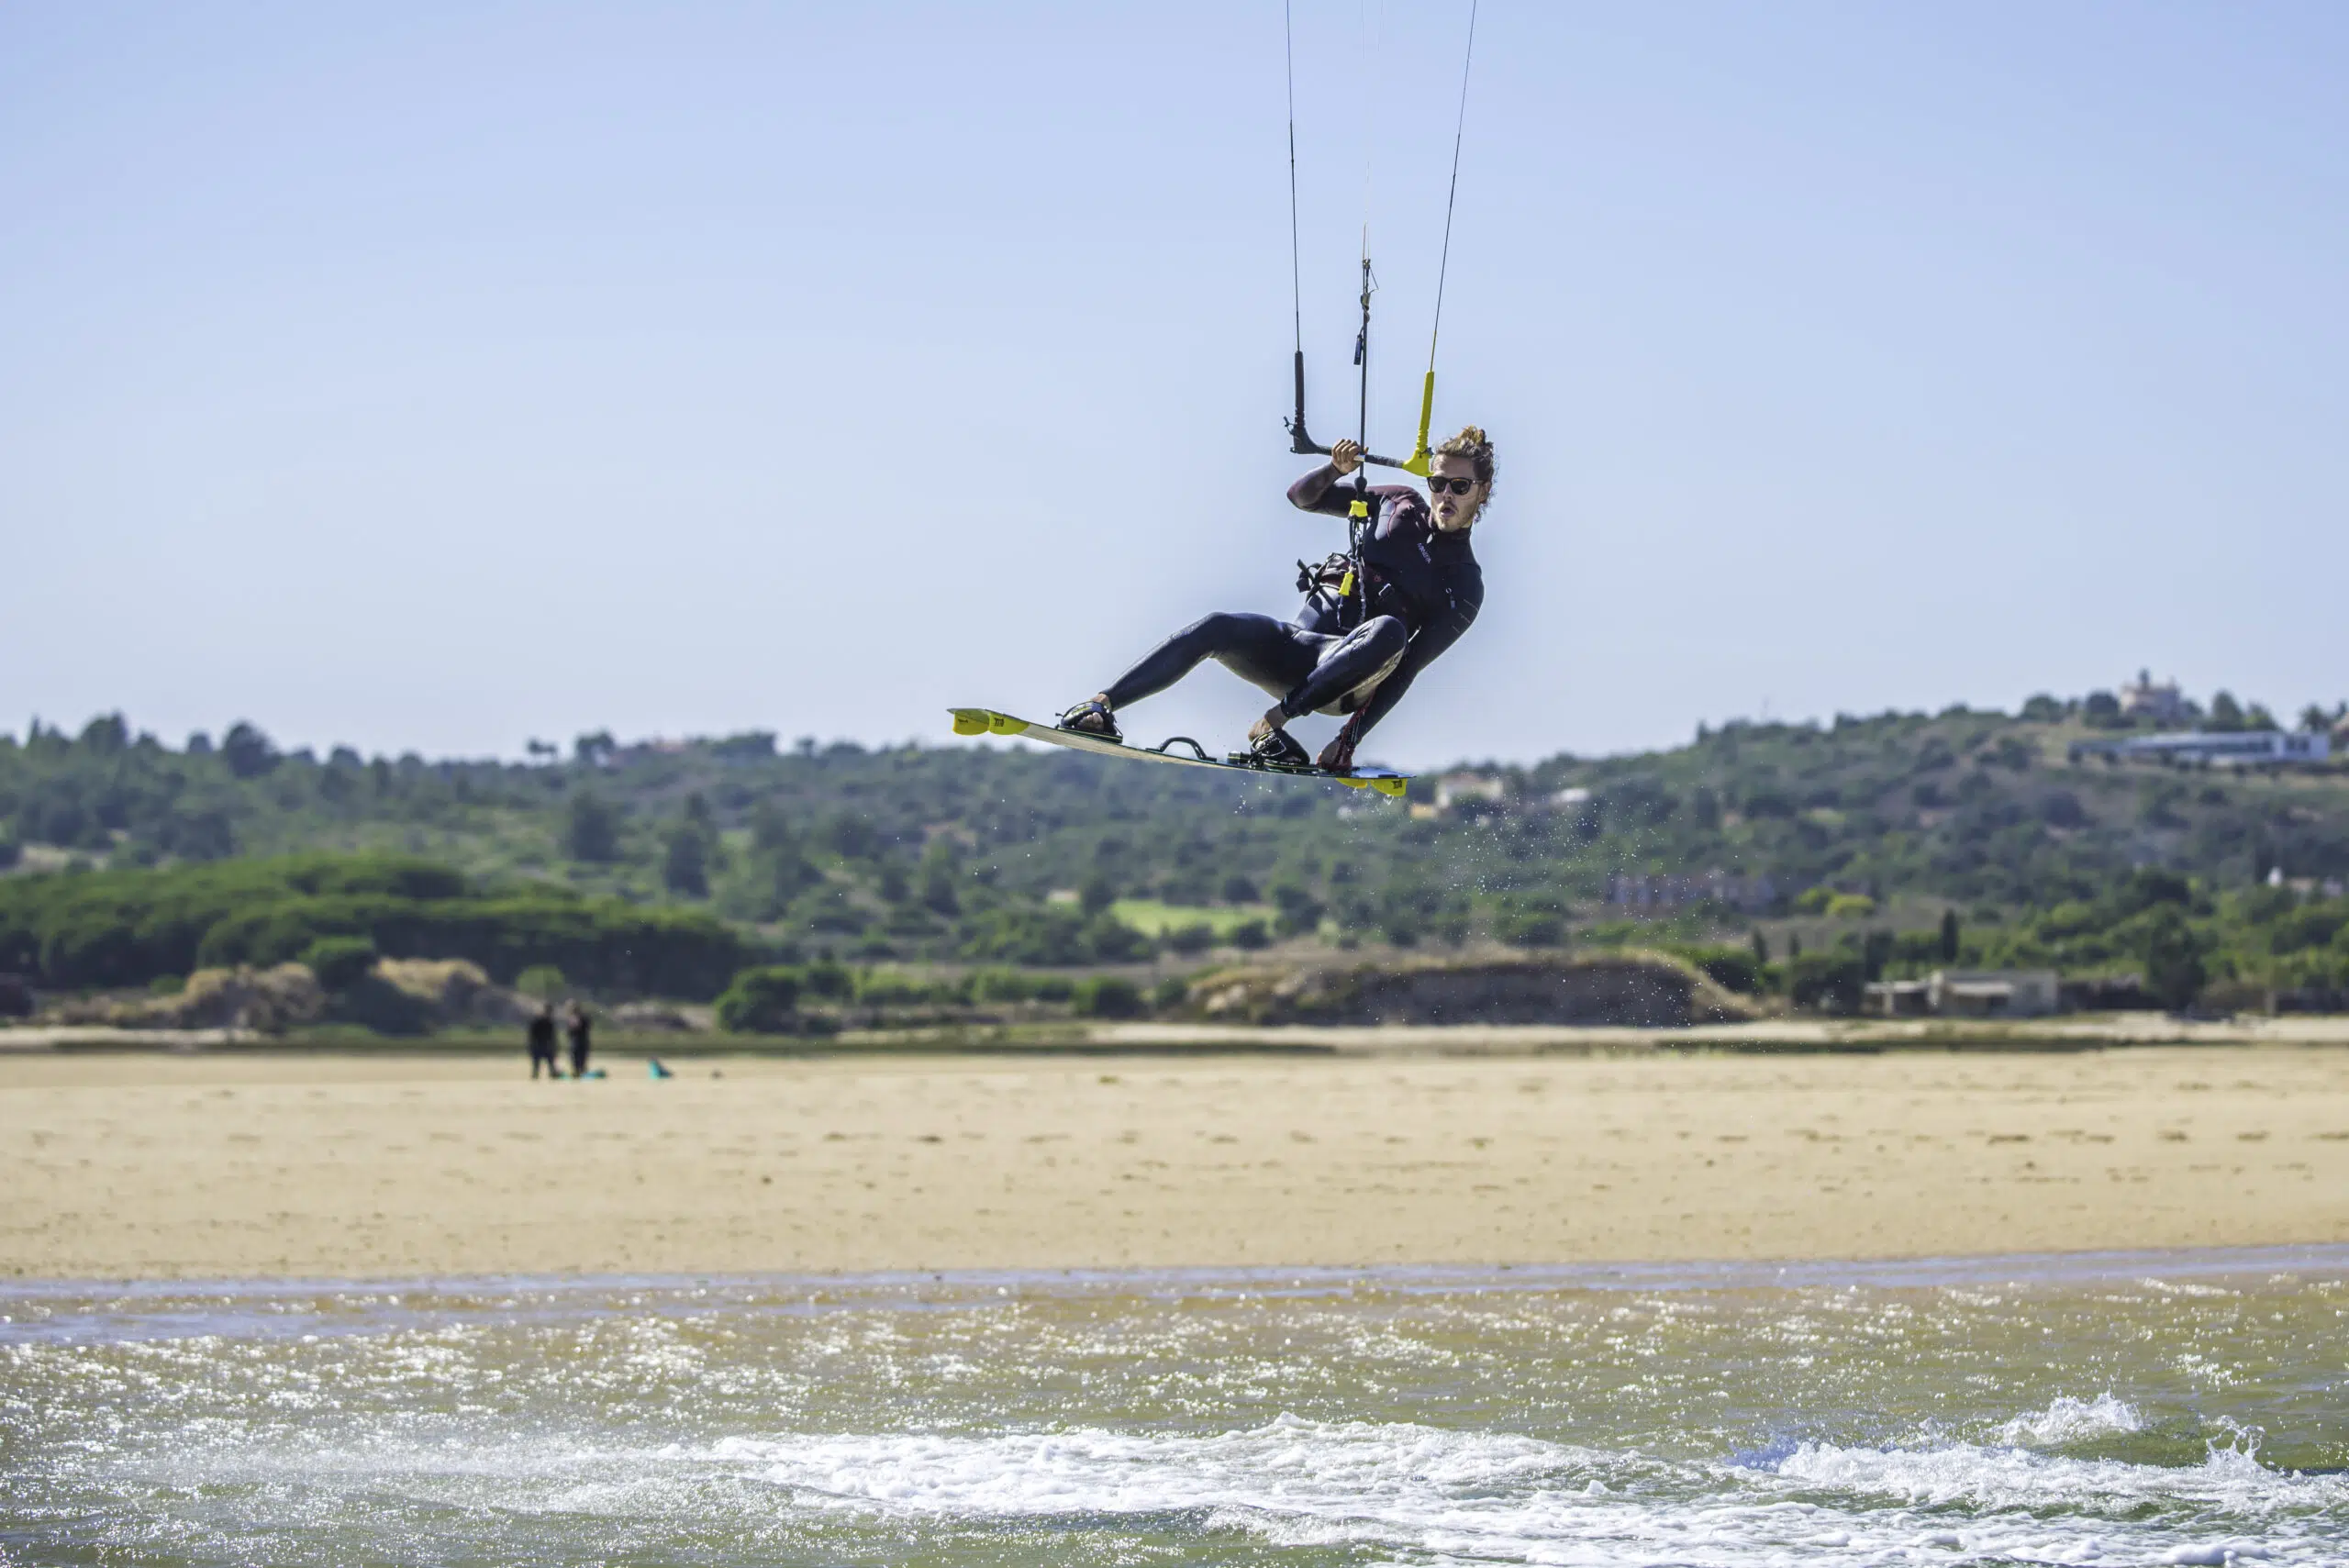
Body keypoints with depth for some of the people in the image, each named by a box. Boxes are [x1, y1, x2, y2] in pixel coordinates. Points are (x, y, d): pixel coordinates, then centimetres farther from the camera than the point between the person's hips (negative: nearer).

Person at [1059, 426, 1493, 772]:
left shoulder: (1465, 587, 2)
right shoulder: (1401, 504, 15)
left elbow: (1406, 671, -7)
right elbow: (1302, 496, 18)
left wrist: (1351, 737, -16)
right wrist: (1335, 469, -5)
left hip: (1348, 677, -4)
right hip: (1296, 645, 4)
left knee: (1390, 633, -39)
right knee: (1216, 630, -27)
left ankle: (1275, 720, -36)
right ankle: (1102, 706, -30)